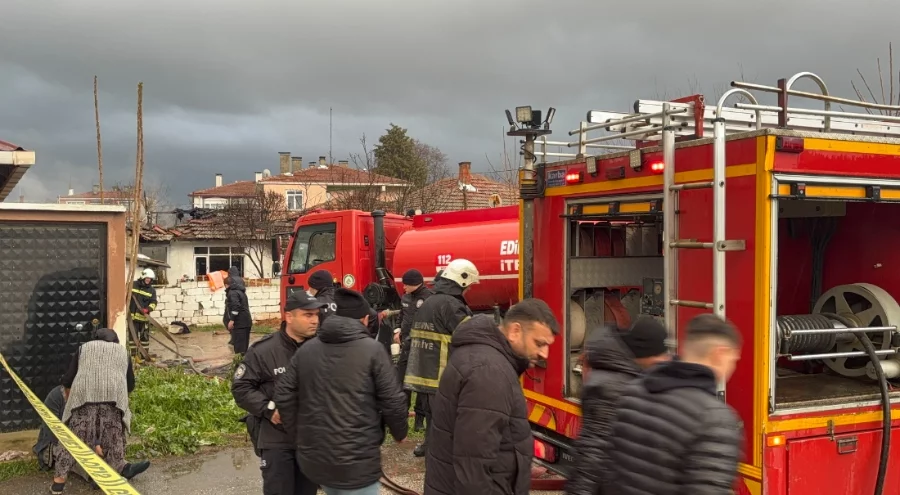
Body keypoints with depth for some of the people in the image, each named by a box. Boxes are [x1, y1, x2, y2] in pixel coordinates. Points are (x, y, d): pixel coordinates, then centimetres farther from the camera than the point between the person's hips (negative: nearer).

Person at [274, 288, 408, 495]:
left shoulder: (306, 349, 5)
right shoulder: (372, 349, -9)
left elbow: (284, 396, 6)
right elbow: (392, 401, -9)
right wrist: (400, 432, 9)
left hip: (313, 458, 6)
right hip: (356, 461, -6)